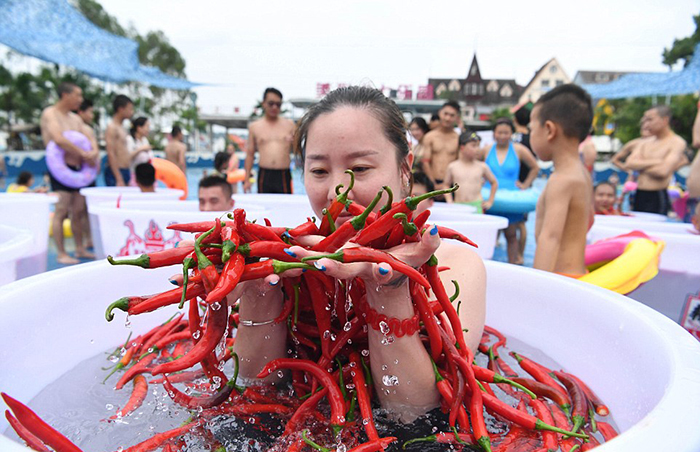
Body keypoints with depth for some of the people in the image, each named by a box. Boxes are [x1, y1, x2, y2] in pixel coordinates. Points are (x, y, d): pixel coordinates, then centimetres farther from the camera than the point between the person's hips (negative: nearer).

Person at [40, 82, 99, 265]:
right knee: (61, 212, -6)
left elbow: (90, 138, 11)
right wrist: (85, 155, -21)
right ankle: (61, 253, 0)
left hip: (77, 169, 8)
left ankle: (80, 249, 18)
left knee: (79, 211, 9)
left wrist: (94, 151, -12)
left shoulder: (75, 118, 17)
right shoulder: (50, 114, -7)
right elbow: (59, 139, -23)